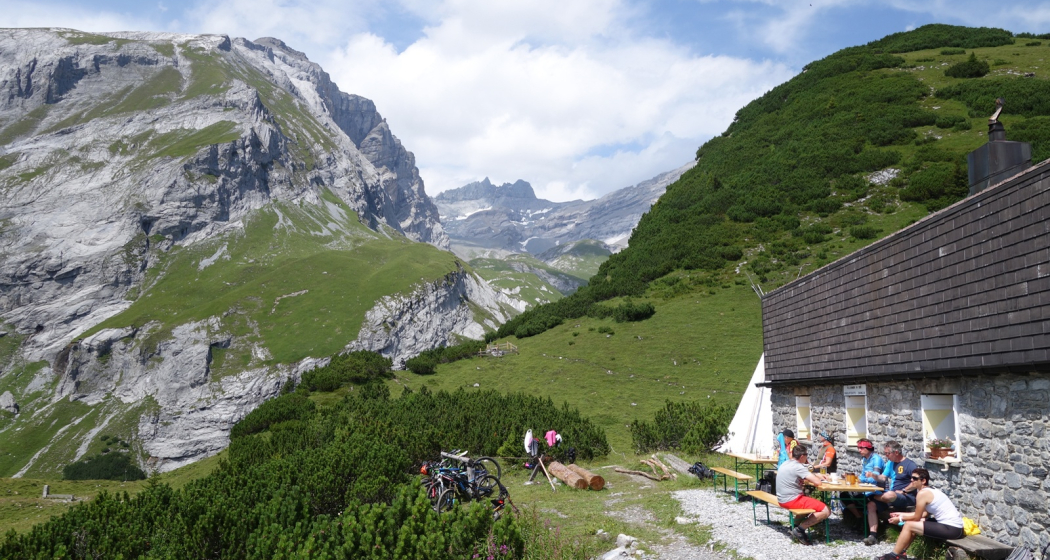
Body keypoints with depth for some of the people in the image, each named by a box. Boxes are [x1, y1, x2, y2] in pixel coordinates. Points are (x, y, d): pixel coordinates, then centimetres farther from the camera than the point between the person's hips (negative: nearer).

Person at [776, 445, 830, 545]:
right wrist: (817, 477, 4)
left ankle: (796, 524, 14)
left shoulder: (785, 464, 12)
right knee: (826, 511, -9)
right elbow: (817, 482, -20)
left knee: (815, 502, 30)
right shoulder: (798, 467, -16)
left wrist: (816, 476, 16)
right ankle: (800, 529, -9)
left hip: (782, 499, 10)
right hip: (792, 500, -10)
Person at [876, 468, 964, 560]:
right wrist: (902, 514, 24)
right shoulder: (931, 490, 15)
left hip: (951, 529, -10)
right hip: (954, 525, 10)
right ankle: (900, 552, 23)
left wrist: (900, 519, 8)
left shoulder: (922, 493, -14)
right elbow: (924, 513, 20)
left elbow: (916, 517, -8)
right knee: (913, 523, 18)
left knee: (908, 525, -6)